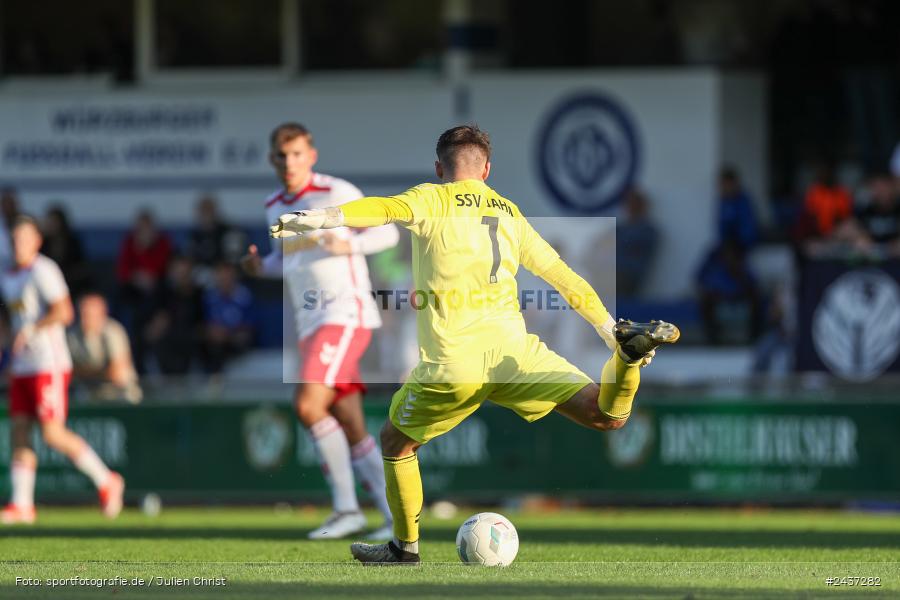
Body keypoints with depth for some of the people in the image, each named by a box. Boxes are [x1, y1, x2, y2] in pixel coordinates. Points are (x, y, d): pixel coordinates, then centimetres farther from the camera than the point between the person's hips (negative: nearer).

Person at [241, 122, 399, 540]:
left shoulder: (336, 193, -6)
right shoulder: (274, 207, 15)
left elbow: (387, 232, -4)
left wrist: (349, 246, -23)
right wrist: (261, 266, 7)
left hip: (345, 313, -7)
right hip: (309, 325, 7)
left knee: (308, 404, -21)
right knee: (351, 430, 3)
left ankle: (346, 507, -14)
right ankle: (394, 516, 6)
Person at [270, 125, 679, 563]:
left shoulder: (432, 200, 8)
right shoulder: (510, 213, 22)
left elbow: (385, 209, -15)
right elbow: (564, 278, 26)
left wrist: (318, 218, -28)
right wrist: (611, 329, 33)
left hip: (451, 362, -2)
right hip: (512, 352, 3)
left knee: (395, 443, 22)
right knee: (608, 417, -2)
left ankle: (405, 548, 28)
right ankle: (630, 351, -29)